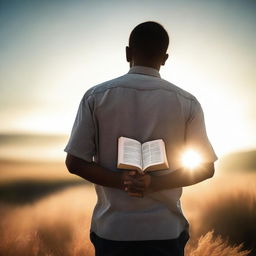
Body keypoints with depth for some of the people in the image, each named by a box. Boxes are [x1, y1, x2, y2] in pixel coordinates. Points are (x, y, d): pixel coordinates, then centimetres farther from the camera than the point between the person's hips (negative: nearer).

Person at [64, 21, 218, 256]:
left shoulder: (96, 96, -4)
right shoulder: (187, 102, -4)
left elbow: (74, 162, -6)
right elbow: (205, 168, -2)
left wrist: (120, 181, -13)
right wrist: (155, 183, -12)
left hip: (111, 230, 1)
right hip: (166, 230, 0)